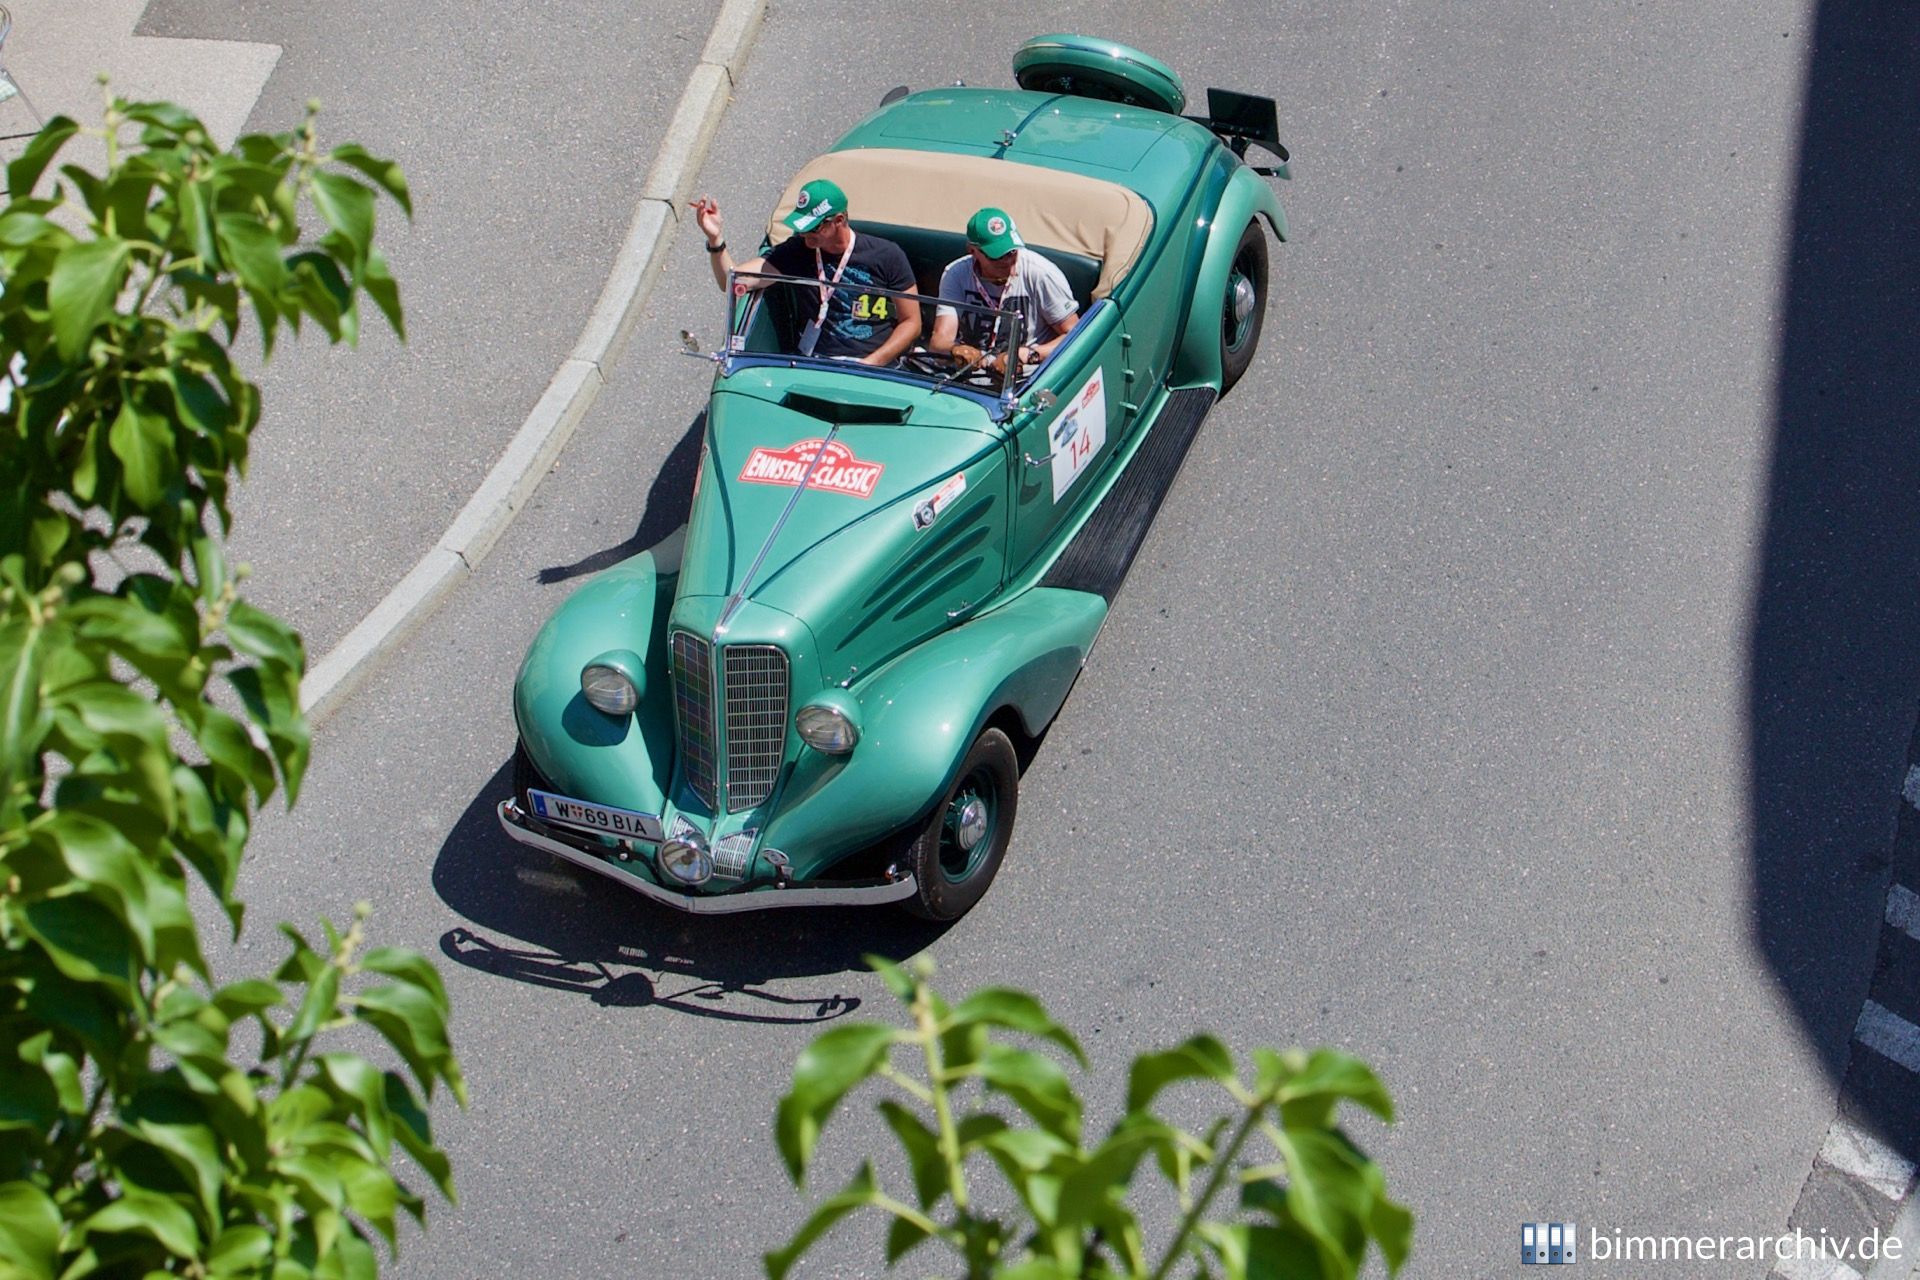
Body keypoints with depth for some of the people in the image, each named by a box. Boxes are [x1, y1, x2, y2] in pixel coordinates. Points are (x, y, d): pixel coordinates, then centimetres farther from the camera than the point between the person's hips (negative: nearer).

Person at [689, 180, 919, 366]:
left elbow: (911, 322, 5)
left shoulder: (887, 255, 1)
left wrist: (871, 363, -8)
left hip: (878, 367, -2)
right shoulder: (797, 250, 7)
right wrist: (715, 239, -17)